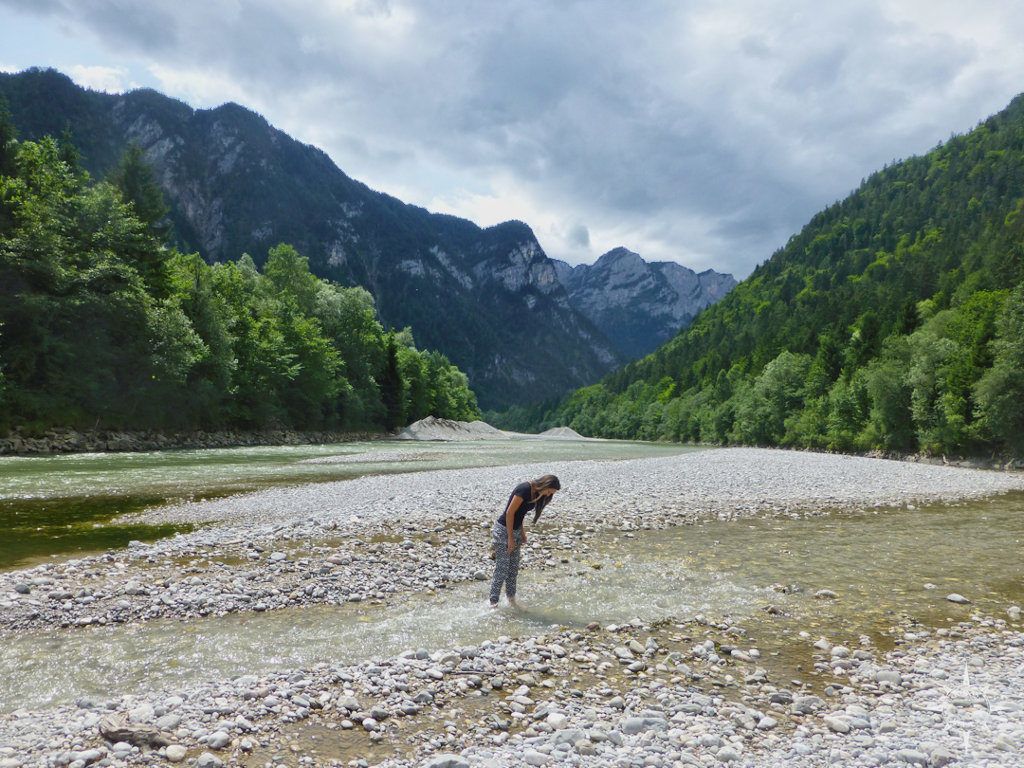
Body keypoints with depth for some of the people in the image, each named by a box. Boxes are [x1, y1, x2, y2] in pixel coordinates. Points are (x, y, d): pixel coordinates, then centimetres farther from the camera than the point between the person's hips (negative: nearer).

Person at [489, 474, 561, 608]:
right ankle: (493, 602, 3)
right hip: (503, 530, -9)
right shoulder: (525, 489, -23)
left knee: (513, 569, 13)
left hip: (515, 530, 9)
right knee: (501, 569, -5)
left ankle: (511, 599, 24)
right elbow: (510, 513, -21)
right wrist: (510, 538, -17)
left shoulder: (535, 493, 4)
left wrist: (522, 532, 8)